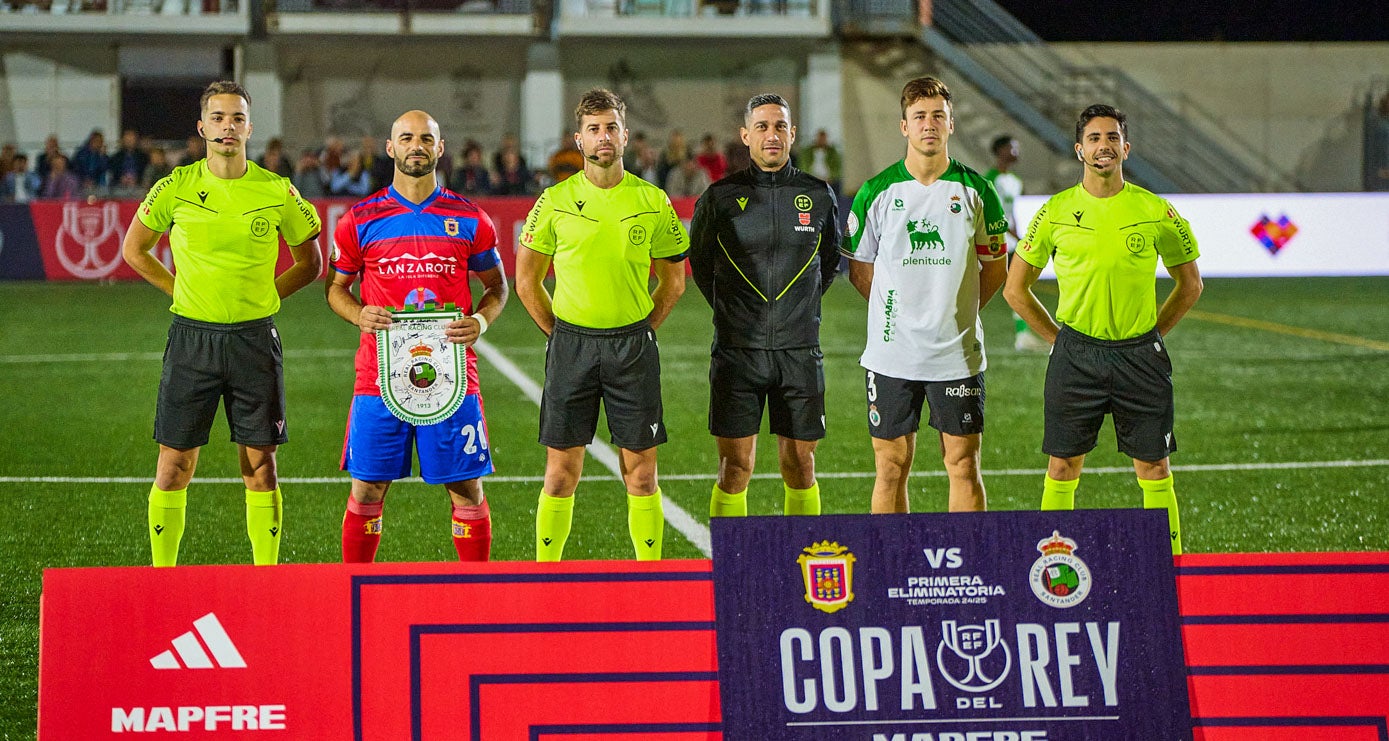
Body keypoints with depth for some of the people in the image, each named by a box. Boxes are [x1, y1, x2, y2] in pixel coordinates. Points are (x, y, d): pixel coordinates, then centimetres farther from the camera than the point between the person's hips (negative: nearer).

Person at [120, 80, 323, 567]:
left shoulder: (277, 192, -1)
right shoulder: (176, 188, -1)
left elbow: (309, 262, 12)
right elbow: (134, 248, 14)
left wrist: (264, 294, 3)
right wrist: (180, 289, 5)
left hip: (255, 339, 0)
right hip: (191, 335, 0)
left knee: (260, 466, 3)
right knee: (175, 466, 1)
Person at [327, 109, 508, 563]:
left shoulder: (469, 219, 6)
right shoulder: (360, 219, 5)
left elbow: (496, 285, 14)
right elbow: (335, 286, 14)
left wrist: (480, 321, -6)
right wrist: (359, 315, -7)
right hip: (379, 378, 0)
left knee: (467, 489, 2)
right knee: (367, 491, 3)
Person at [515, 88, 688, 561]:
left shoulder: (652, 201, 3)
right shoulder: (556, 201, 1)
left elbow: (673, 281, 12)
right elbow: (527, 280, 8)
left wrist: (640, 332, 5)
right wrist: (561, 335, 3)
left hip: (633, 345, 1)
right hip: (572, 344, 0)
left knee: (641, 474, 2)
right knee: (561, 474, 1)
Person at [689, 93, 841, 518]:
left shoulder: (819, 196, 5)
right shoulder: (721, 197, 0)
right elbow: (699, 262, 14)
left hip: (800, 351, 1)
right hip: (737, 351, -1)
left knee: (800, 466, 5)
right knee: (735, 467, -2)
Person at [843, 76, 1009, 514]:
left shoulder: (975, 191, 1)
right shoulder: (877, 192, 0)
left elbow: (995, 268, 11)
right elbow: (858, 268, 9)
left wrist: (957, 311, 4)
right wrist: (900, 311, 2)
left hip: (958, 354, 0)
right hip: (891, 354, 0)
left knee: (964, 465, 3)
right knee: (891, 466, 3)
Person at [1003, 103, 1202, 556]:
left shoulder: (1156, 213, -1)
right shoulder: (1055, 212, 0)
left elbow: (1190, 284, 12)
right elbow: (1016, 289, 8)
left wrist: (1152, 333, 5)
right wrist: (1058, 338, 5)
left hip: (1139, 356, 0)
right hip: (1075, 357, 0)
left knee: (1154, 470, 2)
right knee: (1062, 469, 3)